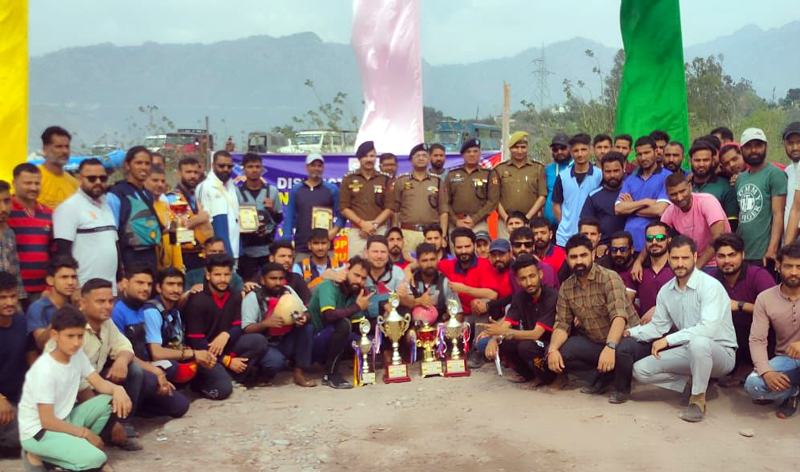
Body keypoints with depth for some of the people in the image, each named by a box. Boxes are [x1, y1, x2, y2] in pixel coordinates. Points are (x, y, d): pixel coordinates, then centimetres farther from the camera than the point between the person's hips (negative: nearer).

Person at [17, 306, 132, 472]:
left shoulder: (78, 355, -3)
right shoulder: (44, 370, -24)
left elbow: (100, 384, 0)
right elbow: (47, 421, -22)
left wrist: (117, 389, -23)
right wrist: (85, 433, -13)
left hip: (64, 420, 8)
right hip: (38, 431, -8)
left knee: (112, 400, -9)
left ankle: (80, 446, -2)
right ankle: (39, 456, -3)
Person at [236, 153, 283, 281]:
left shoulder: (272, 190, 4)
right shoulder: (237, 192, -1)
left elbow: (279, 219, 10)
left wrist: (272, 210, -9)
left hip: (268, 248, 1)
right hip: (247, 250, -1)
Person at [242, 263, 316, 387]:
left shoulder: (288, 291, 2)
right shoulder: (253, 297, -11)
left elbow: (305, 313, -2)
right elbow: (247, 330, -15)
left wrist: (303, 318, -26)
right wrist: (265, 323, -34)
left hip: (286, 343, 5)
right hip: (265, 345, -5)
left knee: (307, 327, -21)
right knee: (275, 362, -36)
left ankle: (299, 373, -14)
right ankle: (262, 373, 2)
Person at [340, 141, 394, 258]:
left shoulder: (386, 179, 8)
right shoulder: (349, 179, 6)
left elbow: (390, 207, 5)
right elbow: (344, 208, 2)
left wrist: (374, 223, -9)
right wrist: (362, 223, -10)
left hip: (380, 231, 1)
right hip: (356, 231, 0)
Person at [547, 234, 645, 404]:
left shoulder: (609, 278, -19)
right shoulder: (566, 288, -1)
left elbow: (619, 316, -31)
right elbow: (562, 324, -2)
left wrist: (609, 348, -46)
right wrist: (552, 349, -21)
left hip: (625, 338, -5)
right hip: (594, 342, 5)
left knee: (621, 350, -38)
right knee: (559, 351, -16)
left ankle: (622, 387, -4)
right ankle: (602, 378, 5)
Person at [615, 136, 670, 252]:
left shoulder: (666, 177, 0)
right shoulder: (630, 179, 14)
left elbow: (659, 210, -12)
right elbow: (618, 209, 2)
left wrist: (631, 208, 0)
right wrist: (646, 201, -7)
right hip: (629, 241, 4)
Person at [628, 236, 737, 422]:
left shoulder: (710, 286, -20)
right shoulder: (666, 291, 2)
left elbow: (709, 328, -32)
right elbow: (657, 326, 10)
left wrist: (668, 339, -33)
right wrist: (630, 332, -6)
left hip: (720, 352, -6)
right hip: (689, 352, 6)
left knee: (698, 341, -41)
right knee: (640, 370, -9)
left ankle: (698, 400, -18)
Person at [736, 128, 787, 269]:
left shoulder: (774, 174, -5)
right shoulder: (740, 178, 15)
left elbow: (778, 214, -12)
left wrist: (772, 249, -21)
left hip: (763, 254, -6)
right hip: (740, 253, 6)